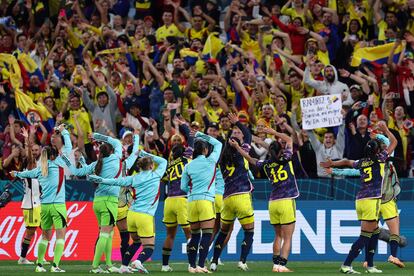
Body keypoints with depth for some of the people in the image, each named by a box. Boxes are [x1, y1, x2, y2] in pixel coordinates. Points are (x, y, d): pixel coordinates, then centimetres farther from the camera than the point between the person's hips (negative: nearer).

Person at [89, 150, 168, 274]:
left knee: (136, 242, 26)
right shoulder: (155, 176, 1)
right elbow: (163, 161, 17)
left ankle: (123, 266, 20)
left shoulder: (134, 178, 7)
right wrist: (146, 155, 20)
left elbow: (117, 181, 4)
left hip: (132, 214, 5)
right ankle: (139, 261, -32)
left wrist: (101, 180, 13)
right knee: (149, 248, -2)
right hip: (145, 217, -5)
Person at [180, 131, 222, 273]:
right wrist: (203, 136, 19)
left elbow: (183, 187, 13)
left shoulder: (188, 166, 7)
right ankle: (201, 265, -13)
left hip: (192, 201, 5)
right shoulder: (210, 161, -2)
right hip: (206, 201, -5)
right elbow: (218, 144, 14)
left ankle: (192, 265, 14)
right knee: (207, 234, -5)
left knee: (194, 235, 13)